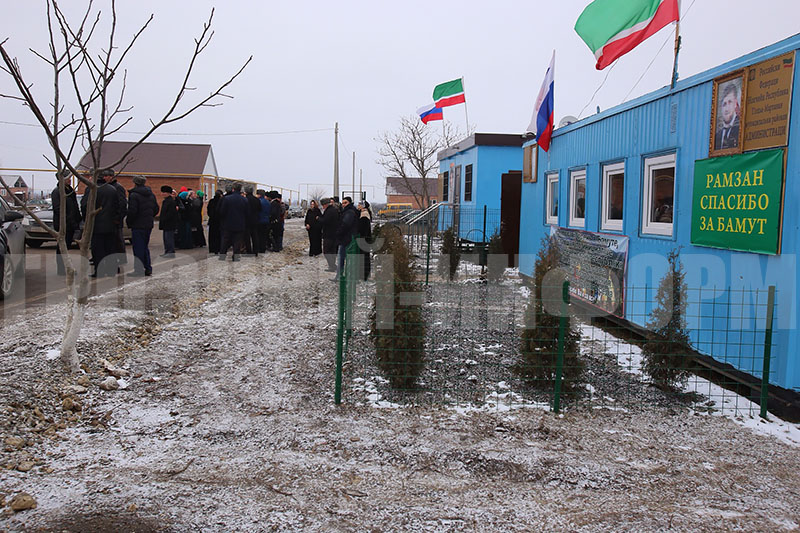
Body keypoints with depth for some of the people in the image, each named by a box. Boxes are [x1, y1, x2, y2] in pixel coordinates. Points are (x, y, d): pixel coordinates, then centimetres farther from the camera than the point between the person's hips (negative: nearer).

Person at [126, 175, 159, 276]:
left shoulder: (134, 195, -13)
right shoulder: (151, 194, 10)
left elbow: (132, 211, -18)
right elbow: (156, 209, 13)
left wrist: (129, 222, -5)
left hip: (138, 225, -7)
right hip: (149, 225, 7)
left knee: (138, 248, -2)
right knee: (145, 246, 16)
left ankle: (139, 270, -2)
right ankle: (148, 268, 16)